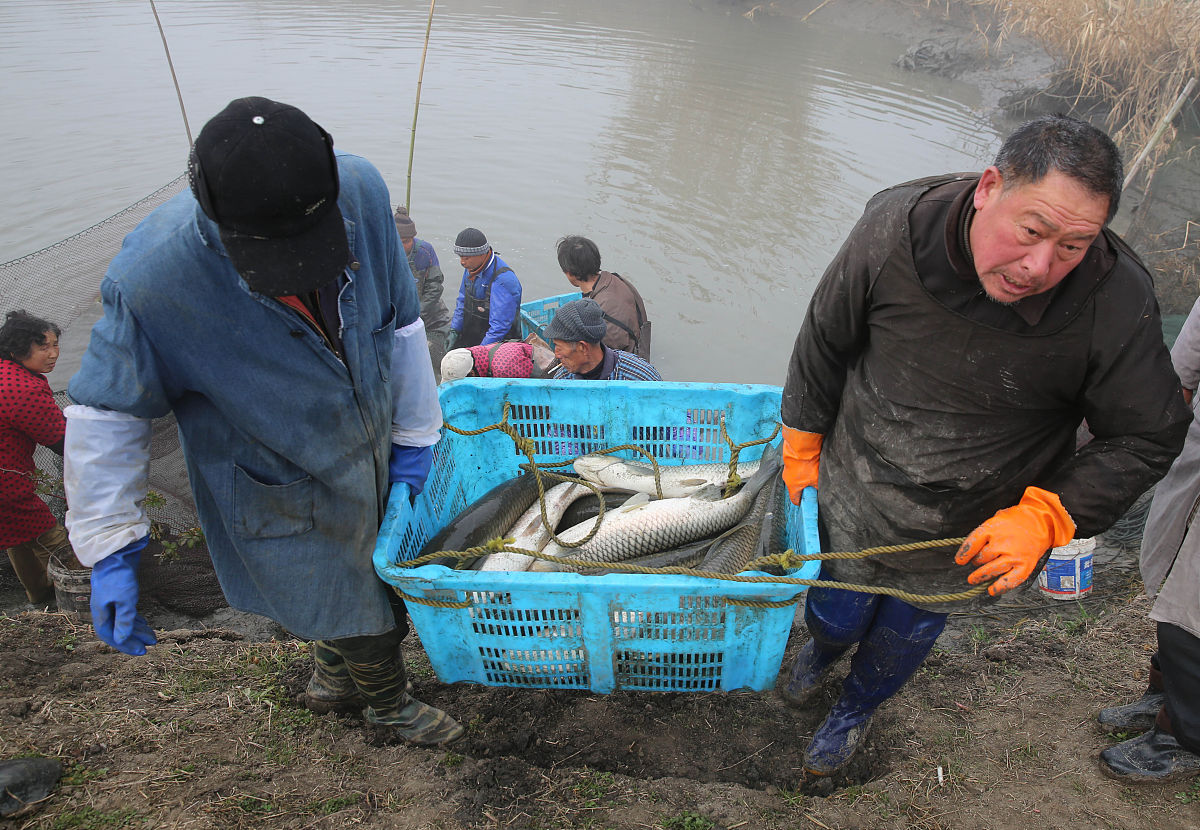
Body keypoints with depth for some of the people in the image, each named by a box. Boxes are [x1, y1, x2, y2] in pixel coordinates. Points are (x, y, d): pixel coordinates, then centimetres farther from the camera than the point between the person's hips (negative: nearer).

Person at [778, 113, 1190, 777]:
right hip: (851, 497, 0)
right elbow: (825, 340, -7)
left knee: (906, 635, 24)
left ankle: (857, 706, 60)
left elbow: (1147, 438, -11)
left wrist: (1044, 517, -25)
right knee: (835, 615, 20)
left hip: (975, 536, 0)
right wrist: (802, 447, 3)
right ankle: (824, 647, 62)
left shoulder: (1118, 302, -25)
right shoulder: (896, 226, -24)